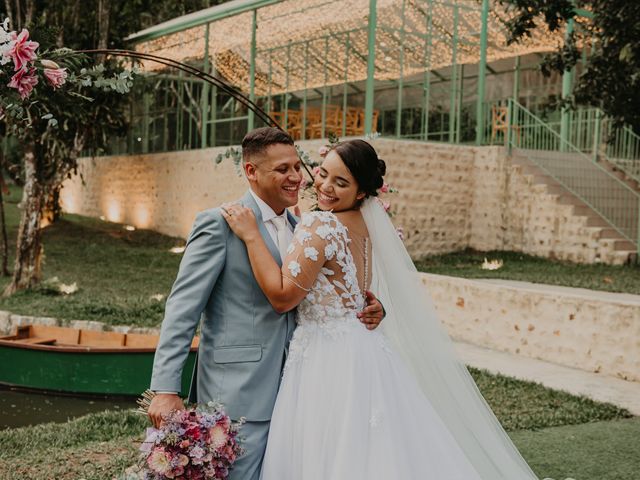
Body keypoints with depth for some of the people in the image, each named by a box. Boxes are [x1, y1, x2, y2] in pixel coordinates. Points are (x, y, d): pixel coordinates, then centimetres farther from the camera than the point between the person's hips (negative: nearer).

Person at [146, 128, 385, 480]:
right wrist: (165, 389, -20)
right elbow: (183, 308, -13)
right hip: (238, 395, -7)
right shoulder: (219, 223, -9)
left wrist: (368, 309, -2)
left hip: (290, 392, 7)